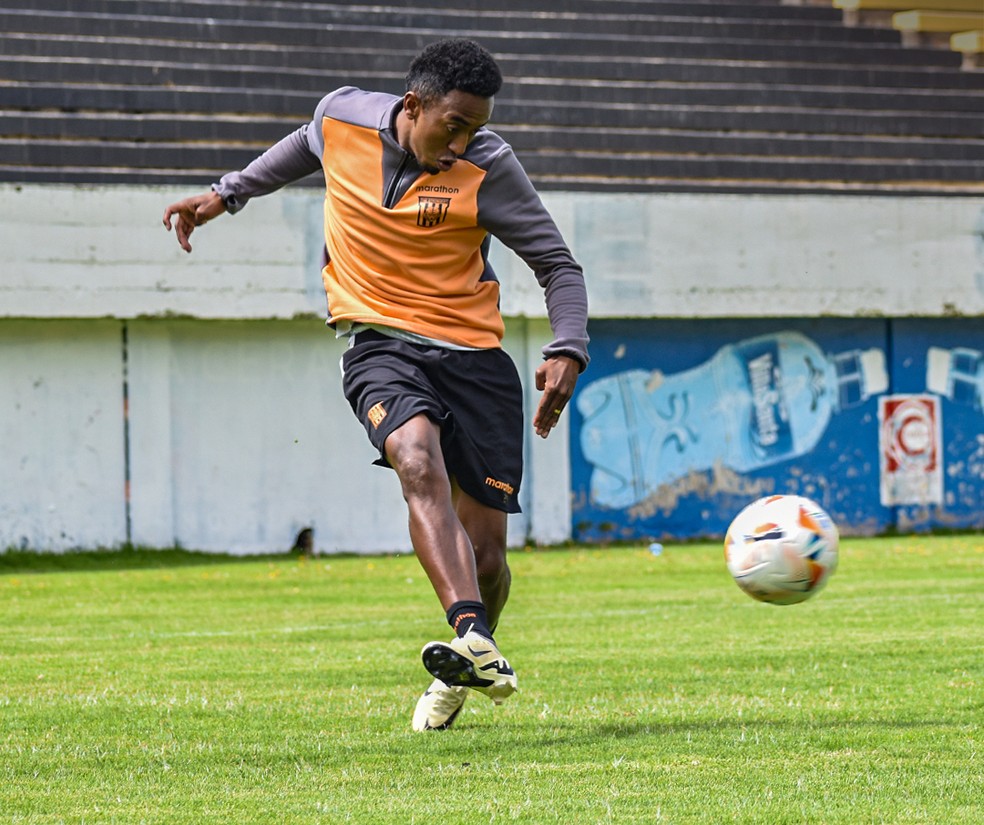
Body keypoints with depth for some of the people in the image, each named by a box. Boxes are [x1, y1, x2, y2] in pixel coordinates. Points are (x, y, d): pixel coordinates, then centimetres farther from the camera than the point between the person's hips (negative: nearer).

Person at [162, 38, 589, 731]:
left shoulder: (488, 166, -9)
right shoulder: (342, 117, -2)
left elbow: (557, 263, -2)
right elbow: (307, 146, 24)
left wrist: (568, 351, -17)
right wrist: (229, 193, 30)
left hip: (473, 355, 0)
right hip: (380, 343, 0)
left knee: (486, 555, -3)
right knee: (418, 459, -34)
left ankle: (461, 673, 29)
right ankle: (474, 644, -50)